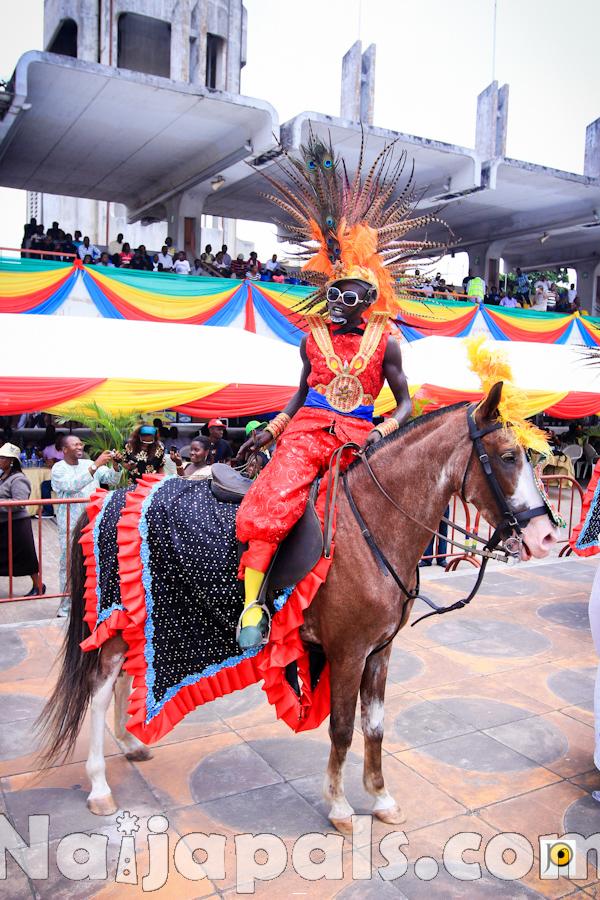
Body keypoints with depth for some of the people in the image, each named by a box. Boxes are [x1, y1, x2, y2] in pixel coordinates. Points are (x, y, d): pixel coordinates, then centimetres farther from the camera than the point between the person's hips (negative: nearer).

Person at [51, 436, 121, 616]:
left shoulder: (89, 464, 8)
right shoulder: (59, 468, -4)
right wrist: (96, 465, -27)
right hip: (70, 526, -4)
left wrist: (115, 465, -15)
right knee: (69, 565, 2)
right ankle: (66, 606, 12)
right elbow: (73, 485, -23)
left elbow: (113, 481, 5)